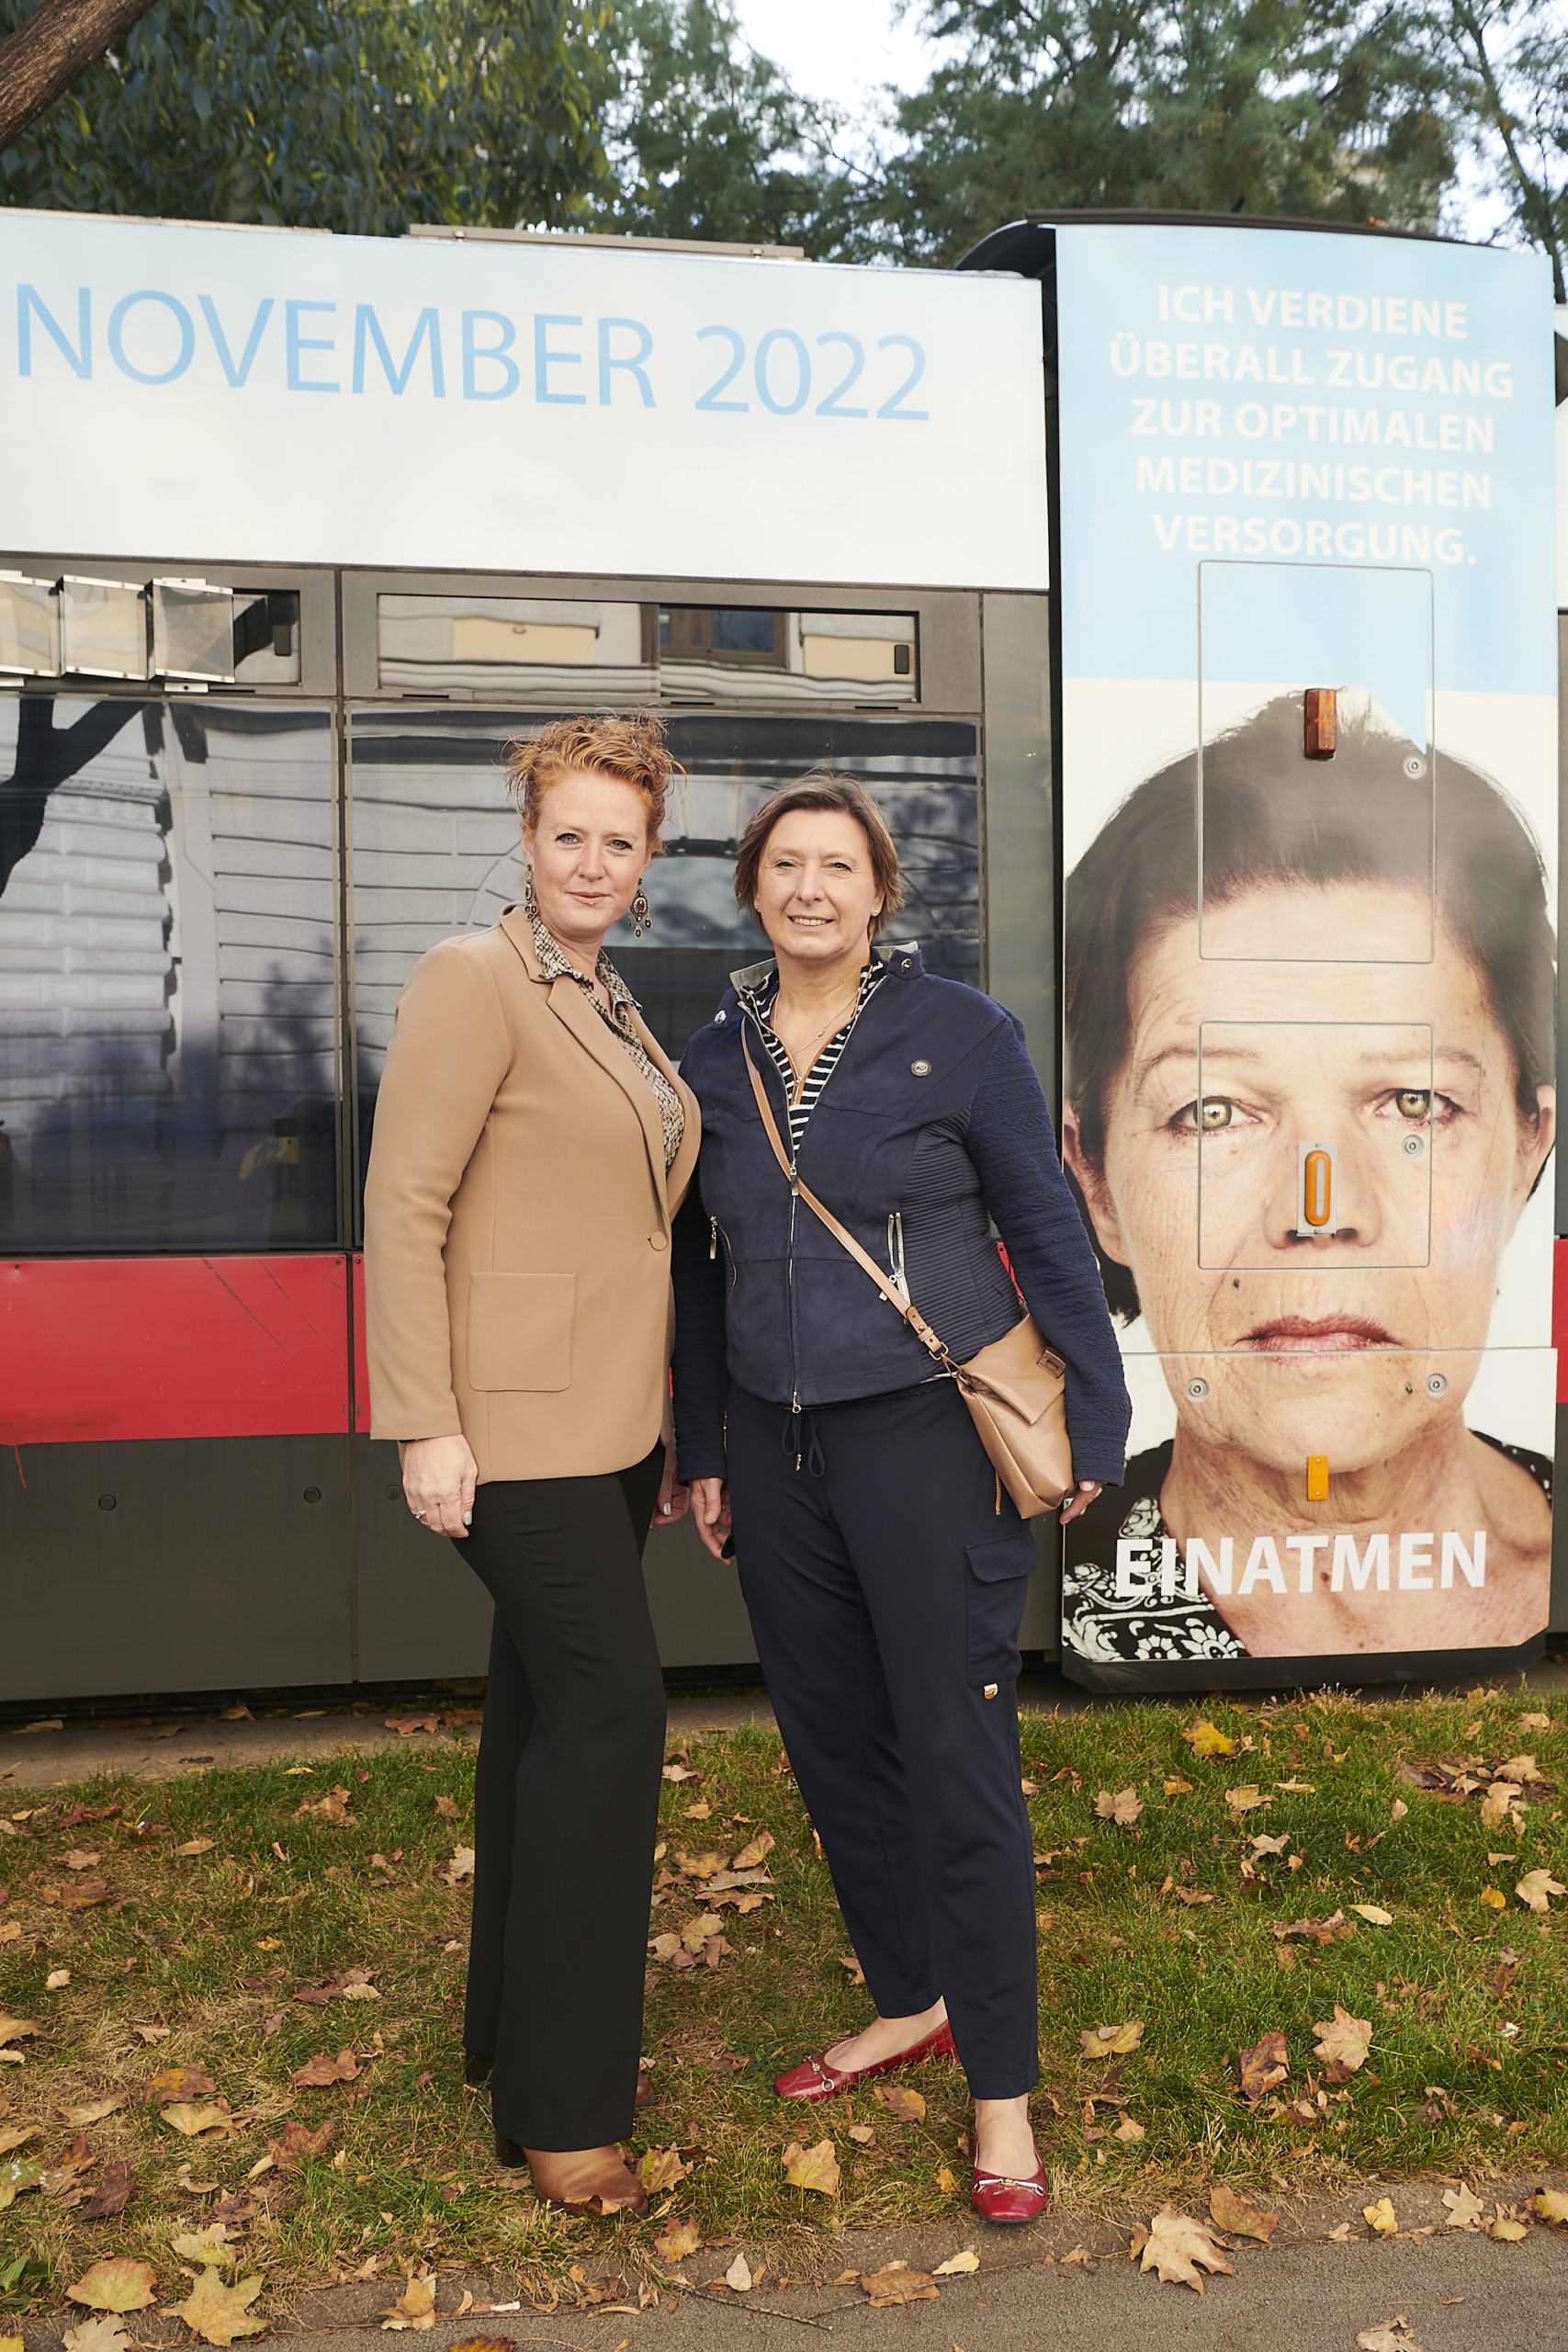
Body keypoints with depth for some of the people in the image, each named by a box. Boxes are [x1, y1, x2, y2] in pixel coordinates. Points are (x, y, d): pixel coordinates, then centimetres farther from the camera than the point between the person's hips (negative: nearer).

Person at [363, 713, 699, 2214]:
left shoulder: (611, 1005, 15)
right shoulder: (473, 979, -10)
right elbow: (403, 1207, -16)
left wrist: (664, 1430, 18)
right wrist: (426, 1427, -20)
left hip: (608, 1415, 9)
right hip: (514, 1416, -8)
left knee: (547, 1709, 15)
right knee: (610, 1705, -9)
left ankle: (514, 2028, 31)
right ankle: (558, 2104, 5)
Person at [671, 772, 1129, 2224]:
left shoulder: (959, 1036, -6)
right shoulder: (713, 1061, 7)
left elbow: (1046, 1234, -3)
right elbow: (699, 1273, 13)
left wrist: (1094, 1429, -4)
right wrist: (700, 1453, 14)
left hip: (931, 1436, -5)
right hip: (777, 1448, 5)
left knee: (956, 1753, -1)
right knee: (830, 1739, 13)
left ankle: (1001, 2087, 16)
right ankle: (908, 2005, 35)